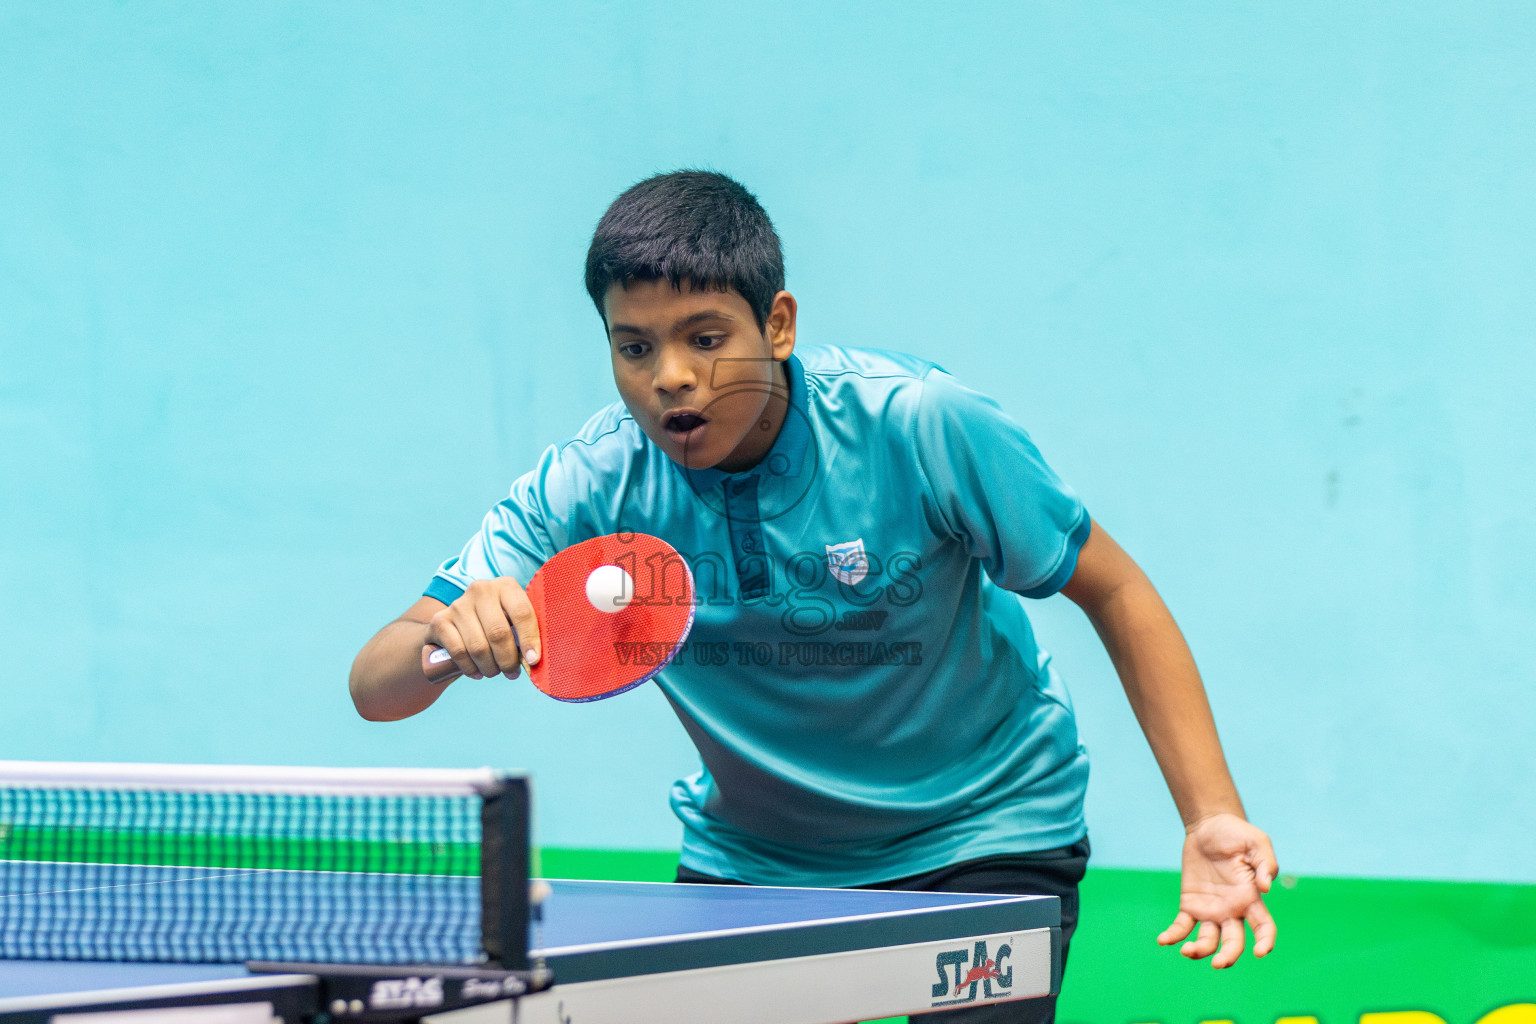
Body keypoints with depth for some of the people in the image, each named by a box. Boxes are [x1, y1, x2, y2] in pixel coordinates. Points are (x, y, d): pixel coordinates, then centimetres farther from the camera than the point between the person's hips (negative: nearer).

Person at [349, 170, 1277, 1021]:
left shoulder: (920, 425, -26)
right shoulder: (593, 487, -20)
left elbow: (1114, 591, -14)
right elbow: (375, 688, -22)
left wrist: (1211, 816, -24)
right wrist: (449, 642, -46)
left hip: (979, 836, -2)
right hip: (746, 859, 3)